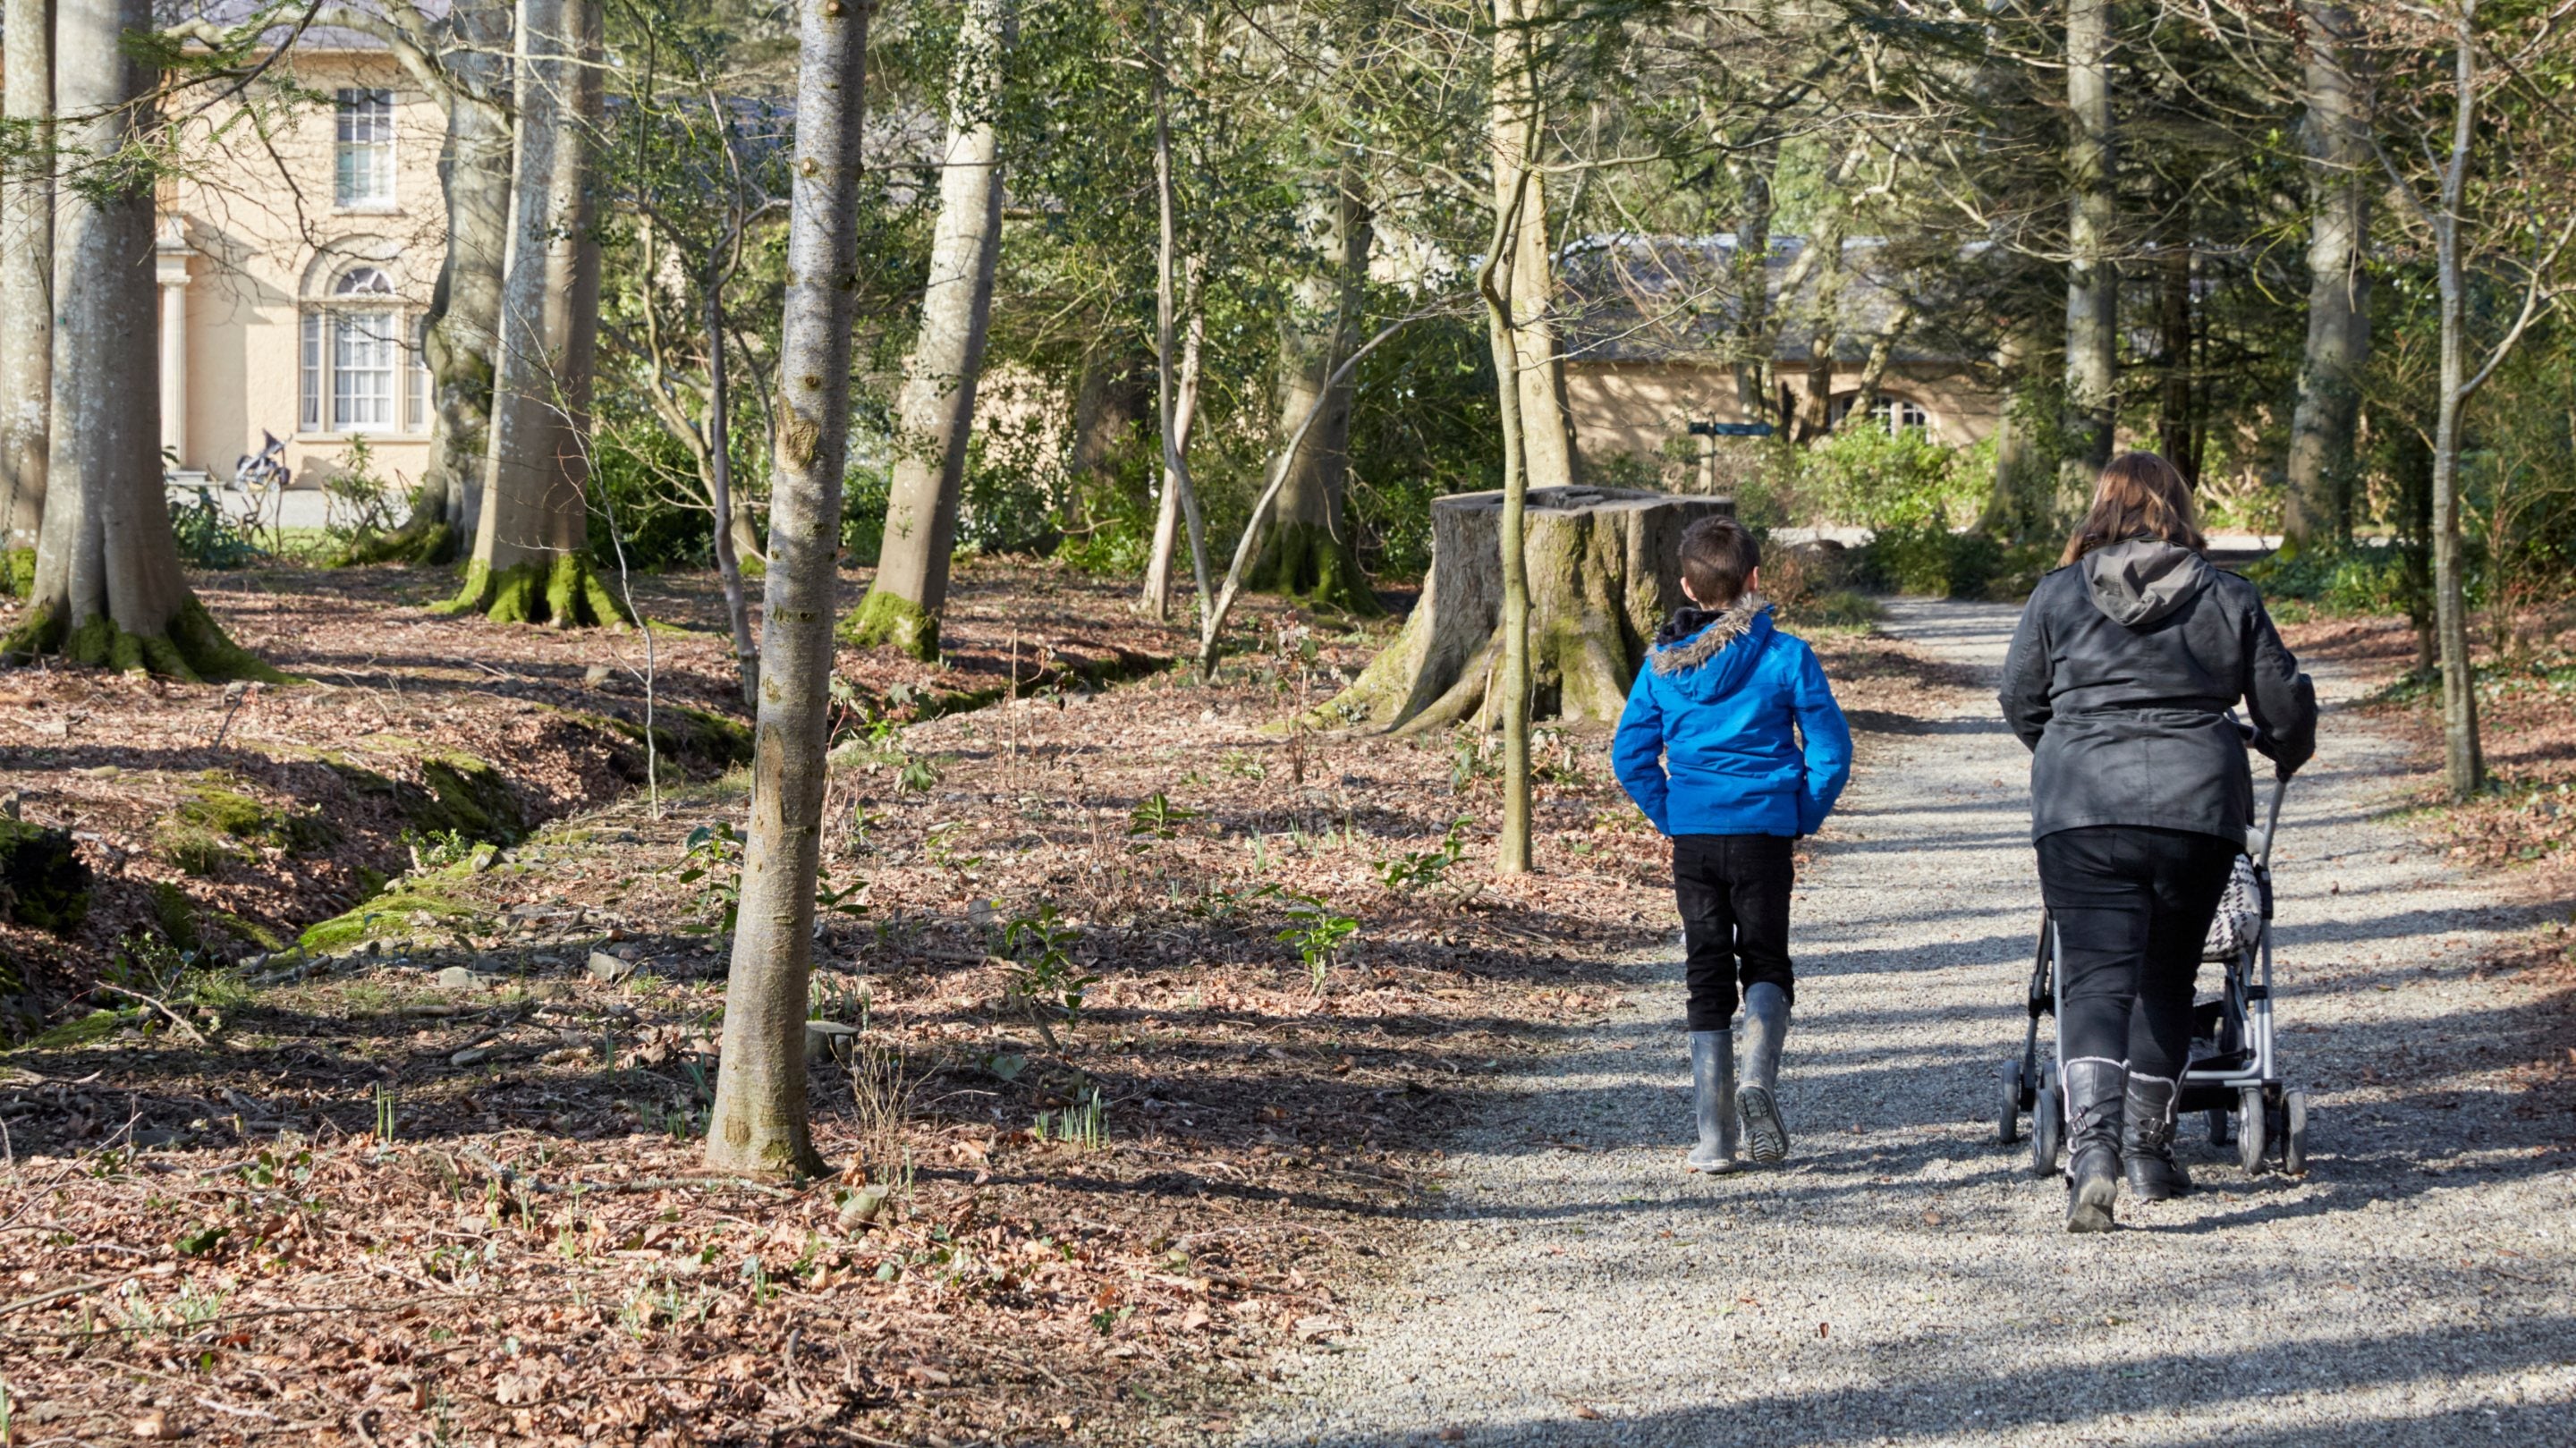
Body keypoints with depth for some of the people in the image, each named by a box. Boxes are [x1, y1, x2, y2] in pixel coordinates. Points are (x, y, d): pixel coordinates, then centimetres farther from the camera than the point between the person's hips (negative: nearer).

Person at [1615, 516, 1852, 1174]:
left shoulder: (1661, 663, 1)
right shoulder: (1785, 657, -6)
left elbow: (1630, 754, 3)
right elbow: (1831, 750, -6)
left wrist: (1669, 815, 12)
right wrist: (1803, 817, 6)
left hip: (1692, 840, 2)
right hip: (1763, 836, -2)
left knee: (1707, 977, 8)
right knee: (1765, 964, 15)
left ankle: (1714, 1137, 4)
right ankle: (1758, 1076, -13)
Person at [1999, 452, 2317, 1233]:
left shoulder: (2058, 595, 5)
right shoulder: (2229, 598, 7)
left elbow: (2020, 703, 15)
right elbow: (2286, 705, 12)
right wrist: (2287, 756, 35)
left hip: (2081, 815, -1)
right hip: (2198, 811, 1)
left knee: (2094, 980, -3)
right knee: (2167, 979, 16)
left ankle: (2092, 1147, -23)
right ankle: (2149, 1148, 26)